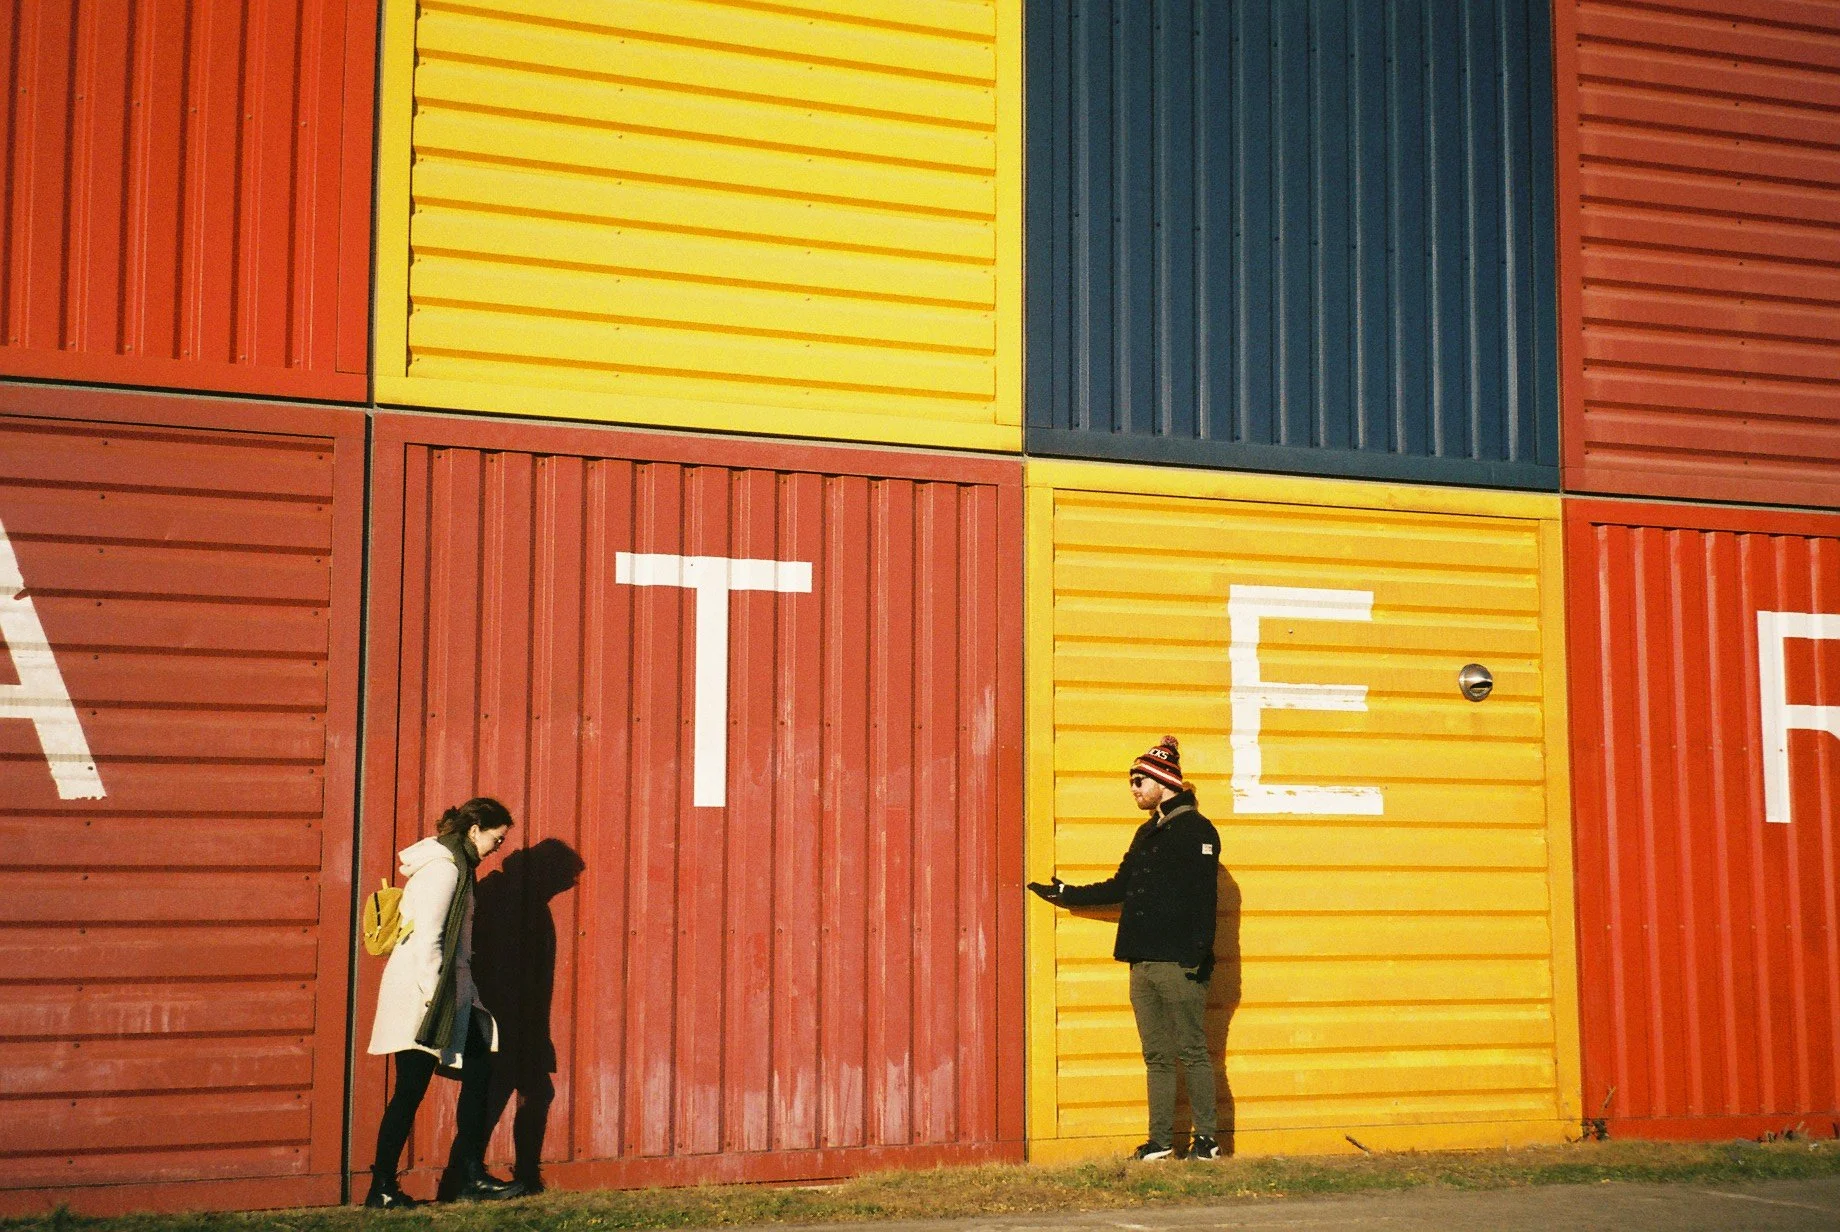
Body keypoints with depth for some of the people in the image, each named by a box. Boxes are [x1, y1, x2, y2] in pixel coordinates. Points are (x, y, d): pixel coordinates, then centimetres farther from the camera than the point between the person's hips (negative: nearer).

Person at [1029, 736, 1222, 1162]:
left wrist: (1197, 954, -19)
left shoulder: (1196, 830, -6)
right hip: (1143, 962, 8)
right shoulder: (1147, 833, 20)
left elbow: (1203, 896, -13)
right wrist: (1067, 894, 27)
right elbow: (1121, 887, 26)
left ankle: (1206, 1139, 4)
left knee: (1192, 1053, -2)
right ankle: (1160, 1141, 11)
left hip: (1179, 963, -8)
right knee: (1157, 1056, 8)